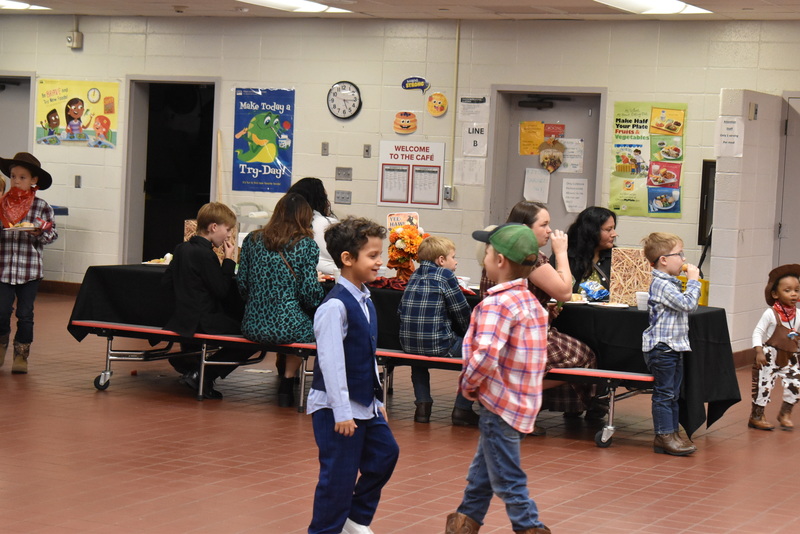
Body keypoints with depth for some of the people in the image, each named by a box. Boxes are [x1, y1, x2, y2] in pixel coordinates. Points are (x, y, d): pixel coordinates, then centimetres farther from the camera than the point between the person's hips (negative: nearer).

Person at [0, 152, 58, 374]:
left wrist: (39, 233, -19)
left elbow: (51, 234, 0)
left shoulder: (42, 207, -1)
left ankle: (21, 355, 18)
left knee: (25, 314, 6)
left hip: (30, 270, -1)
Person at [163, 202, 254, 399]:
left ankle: (186, 360, 24)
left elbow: (166, 282, 15)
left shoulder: (181, 249, 10)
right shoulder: (206, 255, -17)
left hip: (180, 315, 10)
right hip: (202, 321, -10)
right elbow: (223, 291, -15)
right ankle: (203, 375, -9)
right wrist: (229, 260, -8)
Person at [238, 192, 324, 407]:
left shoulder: (252, 239, 8)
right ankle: (288, 379, 21)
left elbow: (242, 284, 9)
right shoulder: (306, 245, -3)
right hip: (289, 328, -5)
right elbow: (310, 293, -8)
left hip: (253, 327, 5)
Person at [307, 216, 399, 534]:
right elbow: (332, 362, -23)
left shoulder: (364, 301, 8)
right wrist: (342, 412, -22)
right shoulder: (335, 306, -20)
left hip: (365, 404, 9)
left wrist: (377, 399, 18)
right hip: (337, 407, -9)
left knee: (385, 454, 15)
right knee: (339, 473, -2)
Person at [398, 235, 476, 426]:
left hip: (408, 344, 7)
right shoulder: (445, 275, -4)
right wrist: (467, 333, 17)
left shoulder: (414, 276, 14)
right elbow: (461, 313, -3)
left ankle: (422, 403, 26)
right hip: (438, 345, -7)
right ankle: (462, 409, 6)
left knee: (418, 356, 39)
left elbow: (401, 311, 18)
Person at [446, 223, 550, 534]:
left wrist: (468, 385, -14)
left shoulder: (497, 304, -20)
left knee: (507, 479, -2)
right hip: (523, 400, 10)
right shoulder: (531, 302, 9)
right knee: (483, 466, 26)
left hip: (500, 403, -10)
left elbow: (485, 355, -32)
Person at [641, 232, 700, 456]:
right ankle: (664, 436, -2)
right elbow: (688, 304, -23)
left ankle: (671, 433, 19)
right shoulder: (663, 285, -18)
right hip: (662, 347, -10)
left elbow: (686, 305, 25)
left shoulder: (669, 283, 15)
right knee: (664, 393, -5)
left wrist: (691, 282, 15)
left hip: (675, 346, 10)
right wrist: (693, 280, -15)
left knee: (673, 394, 13)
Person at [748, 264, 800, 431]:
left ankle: (785, 413, 22)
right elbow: (758, 332, -13)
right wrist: (759, 352, -20)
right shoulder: (770, 313, -15)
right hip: (770, 357, -5)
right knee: (764, 385, -1)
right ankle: (756, 416, 16)